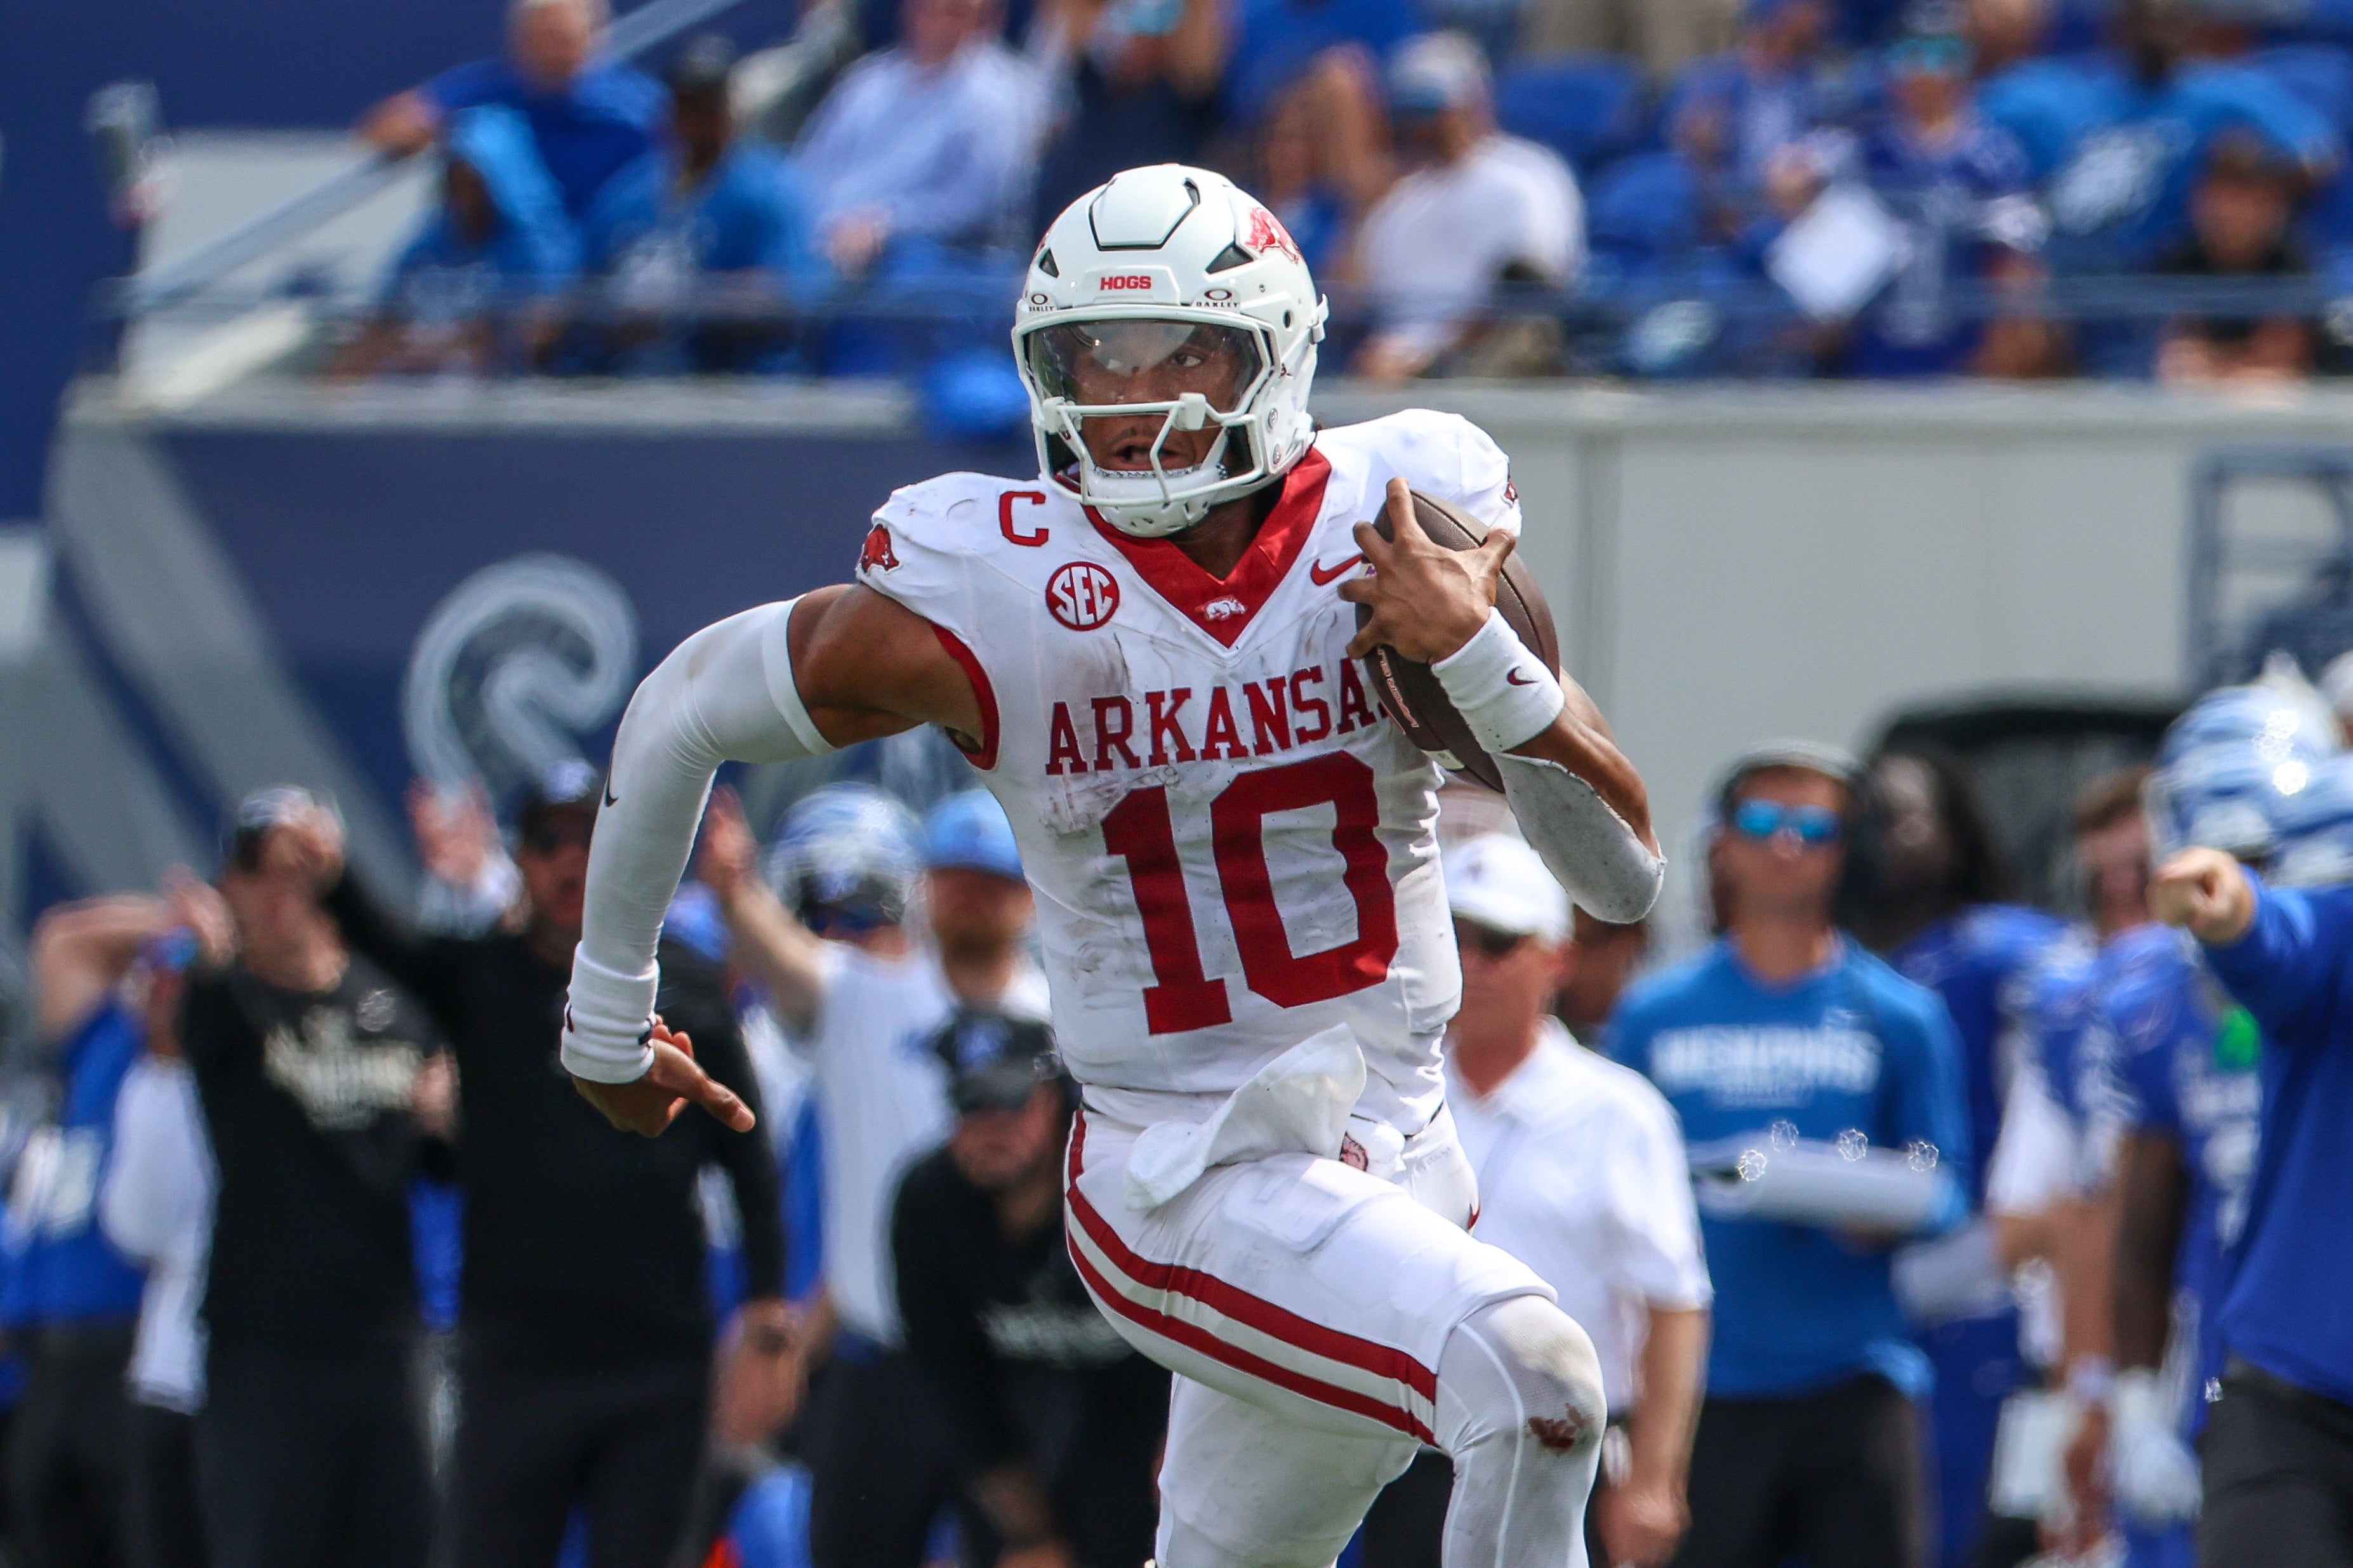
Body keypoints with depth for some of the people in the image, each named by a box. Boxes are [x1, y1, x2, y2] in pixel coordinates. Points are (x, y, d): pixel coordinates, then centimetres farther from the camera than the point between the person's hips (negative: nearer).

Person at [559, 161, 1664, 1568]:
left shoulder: (1404, 529, -7)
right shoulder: (988, 599, -15)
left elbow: (1627, 880, -7)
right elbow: (687, 711, 2)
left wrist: (1477, 652, -23)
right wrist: (609, 1017, 14)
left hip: (1399, 1163, 5)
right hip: (1192, 1183, -5)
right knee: (1531, 1387, -28)